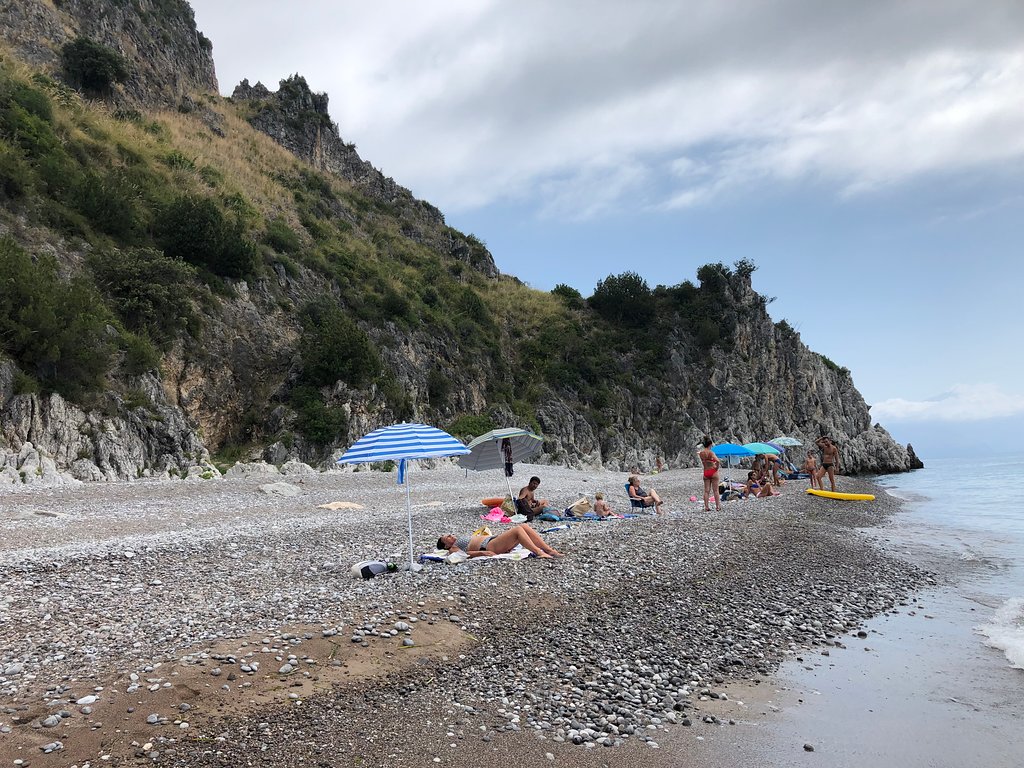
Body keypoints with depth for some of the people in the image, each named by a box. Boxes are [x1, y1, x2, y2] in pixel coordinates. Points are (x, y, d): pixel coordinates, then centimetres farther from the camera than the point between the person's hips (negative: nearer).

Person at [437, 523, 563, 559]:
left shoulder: (462, 538, 33)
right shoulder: (453, 548, 8)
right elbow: (465, 553, -10)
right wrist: (482, 552, -25)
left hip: (494, 538, 8)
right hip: (490, 546, -8)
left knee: (524, 526, -10)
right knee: (518, 529, -25)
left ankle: (549, 550, -16)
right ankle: (539, 553, -31)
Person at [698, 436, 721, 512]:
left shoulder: (700, 453, 1)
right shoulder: (710, 452, -15)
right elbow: (717, 460, -28)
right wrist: (717, 467, -14)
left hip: (705, 473, 4)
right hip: (713, 472, -4)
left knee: (706, 491, 8)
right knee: (715, 490, 4)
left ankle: (706, 507, 6)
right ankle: (717, 507, 8)